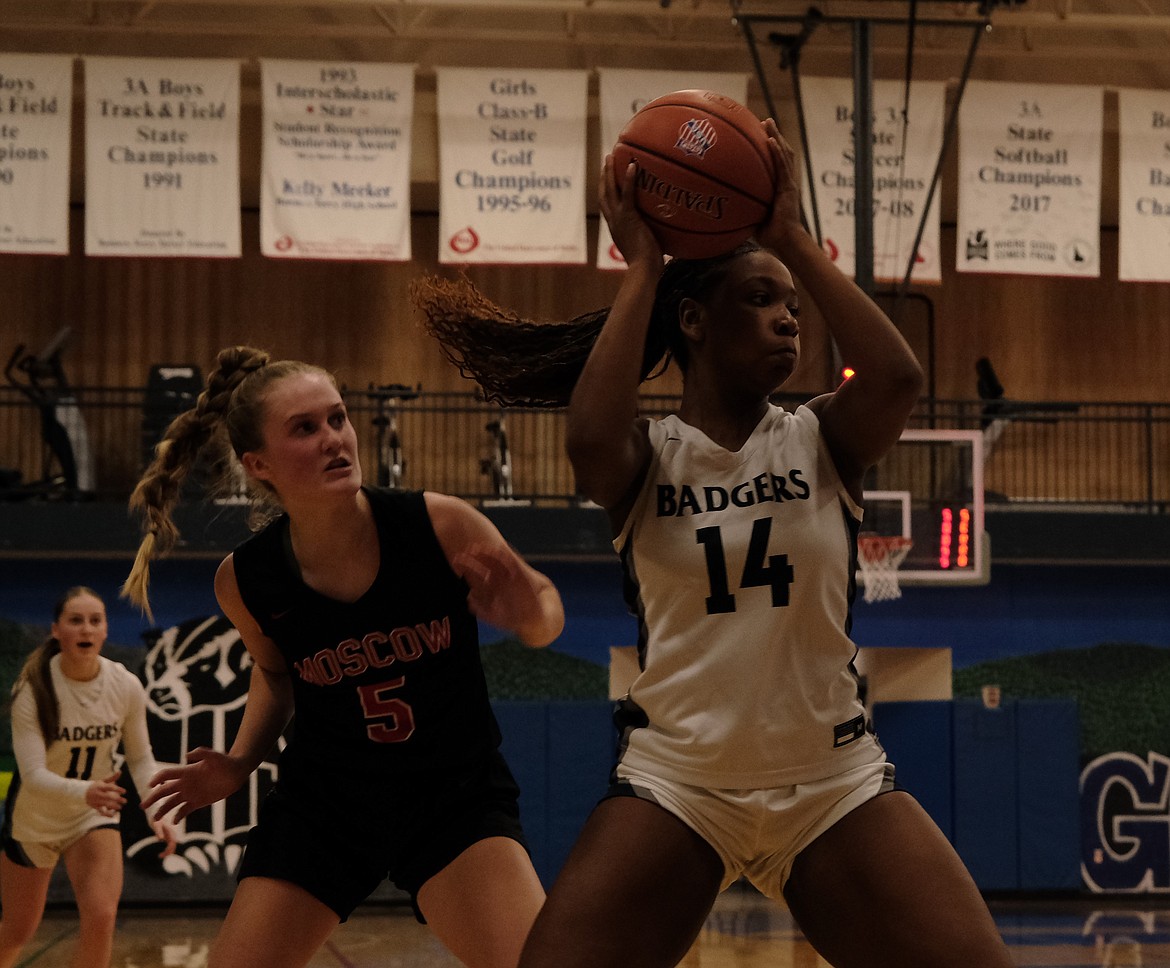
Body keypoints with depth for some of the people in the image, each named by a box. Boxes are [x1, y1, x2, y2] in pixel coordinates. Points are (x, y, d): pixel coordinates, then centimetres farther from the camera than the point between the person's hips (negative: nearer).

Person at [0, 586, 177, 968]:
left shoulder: (126, 686, -16)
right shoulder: (33, 689, -24)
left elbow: (141, 757, -1)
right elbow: (33, 774, -30)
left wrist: (157, 813, -17)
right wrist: (84, 791, -49)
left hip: (94, 817, 1)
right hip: (34, 818, -1)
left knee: (101, 916, -22)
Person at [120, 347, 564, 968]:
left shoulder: (439, 525, -18)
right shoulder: (246, 580, -10)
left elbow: (541, 599, -2)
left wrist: (530, 616, -25)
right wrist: (240, 764, -1)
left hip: (456, 793, -2)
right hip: (322, 800, 2)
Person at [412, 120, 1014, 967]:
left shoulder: (821, 440, 2)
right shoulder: (647, 454, -1)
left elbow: (898, 378, -19)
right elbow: (590, 438, -25)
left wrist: (794, 236, -14)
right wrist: (643, 265, -16)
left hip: (836, 787, 1)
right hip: (675, 786, -1)